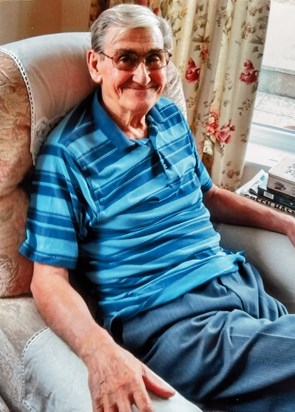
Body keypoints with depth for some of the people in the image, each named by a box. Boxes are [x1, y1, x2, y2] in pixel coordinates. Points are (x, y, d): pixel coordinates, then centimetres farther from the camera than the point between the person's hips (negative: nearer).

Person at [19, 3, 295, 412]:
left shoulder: (171, 117, 12)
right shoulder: (67, 153, -9)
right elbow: (49, 278, -13)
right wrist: (100, 351, -31)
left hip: (240, 280, 7)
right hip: (166, 317, -7)